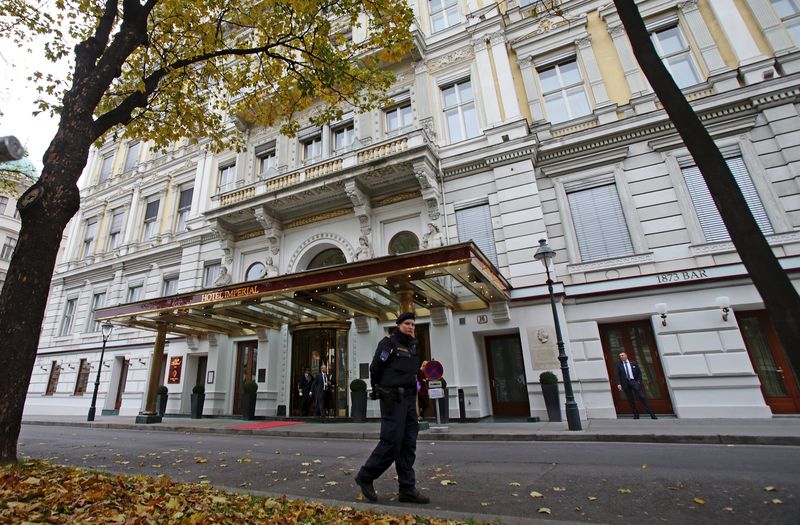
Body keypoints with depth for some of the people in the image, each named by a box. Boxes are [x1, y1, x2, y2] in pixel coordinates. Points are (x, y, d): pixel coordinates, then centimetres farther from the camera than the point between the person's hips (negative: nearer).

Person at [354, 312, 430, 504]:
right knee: (391, 442, -6)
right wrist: (379, 390, 3)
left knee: (408, 444, 8)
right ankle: (365, 477, 14)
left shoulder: (413, 346, 15)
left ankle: (408, 489, 17)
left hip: (409, 399, 8)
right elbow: (375, 369, -7)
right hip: (393, 400, -8)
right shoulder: (388, 343, -8)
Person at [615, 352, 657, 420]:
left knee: (642, 397, -7)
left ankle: (651, 413, -3)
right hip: (625, 383, 1)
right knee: (630, 399, 2)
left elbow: (639, 372, 9)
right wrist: (619, 384, -9)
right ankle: (636, 414, 10)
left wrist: (639, 381, -3)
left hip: (634, 382, 0)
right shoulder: (619, 365, 8)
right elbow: (618, 375, 2)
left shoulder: (633, 363, 9)